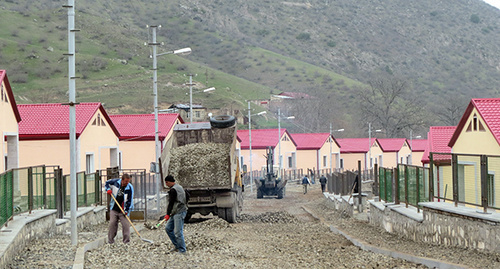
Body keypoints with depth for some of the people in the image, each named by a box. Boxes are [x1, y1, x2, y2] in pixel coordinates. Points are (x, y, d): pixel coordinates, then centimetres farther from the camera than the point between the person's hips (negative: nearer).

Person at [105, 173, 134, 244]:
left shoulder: (130, 188, -12)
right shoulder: (115, 182, -5)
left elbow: (130, 200, -10)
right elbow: (107, 183, 14)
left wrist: (127, 211, -14)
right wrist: (108, 189, -6)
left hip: (123, 211, -2)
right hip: (114, 209, 2)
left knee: (126, 225, -8)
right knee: (112, 224, 0)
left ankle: (126, 241, 0)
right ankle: (110, 241, 9)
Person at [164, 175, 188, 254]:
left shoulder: (173, 190, -14)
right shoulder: (179, 187, 18)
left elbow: (171, 203, -17)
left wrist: (168, 214, -16)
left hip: (179, 213, -11)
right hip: (175, 213, 11)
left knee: (178, 232, -10)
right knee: (168, 228, 13)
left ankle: (182, 250, -6)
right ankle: (177, 246, 15)